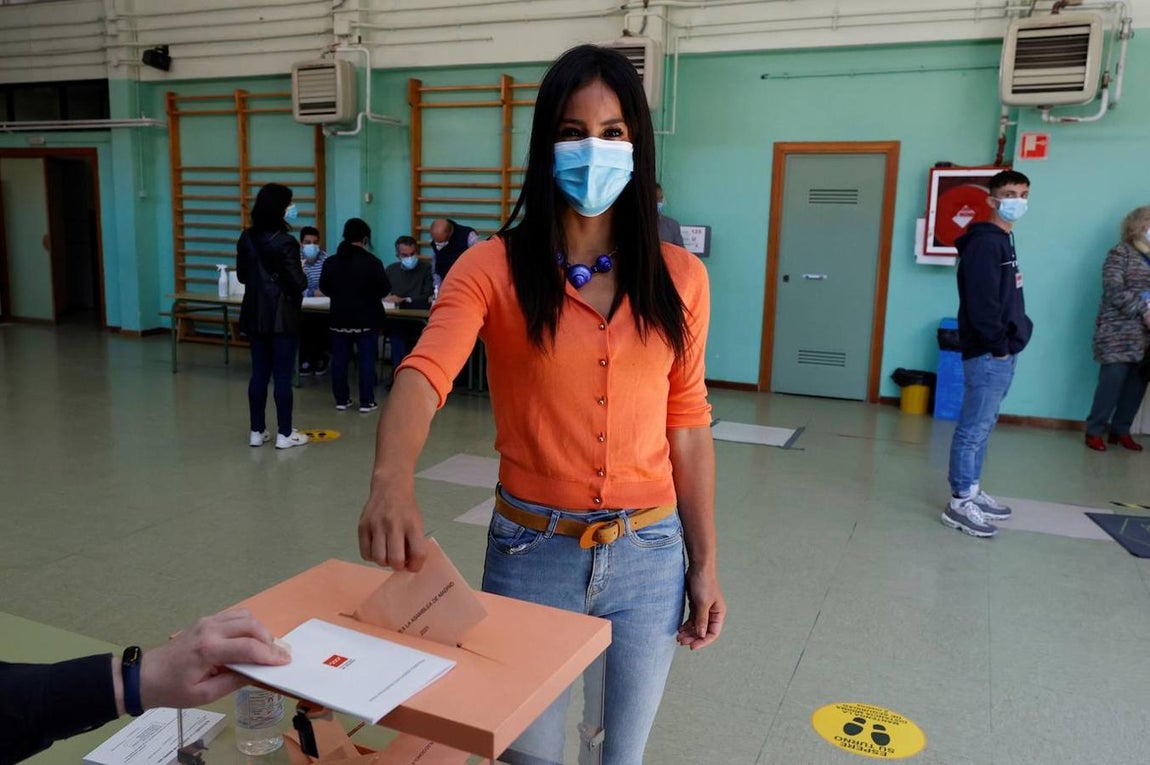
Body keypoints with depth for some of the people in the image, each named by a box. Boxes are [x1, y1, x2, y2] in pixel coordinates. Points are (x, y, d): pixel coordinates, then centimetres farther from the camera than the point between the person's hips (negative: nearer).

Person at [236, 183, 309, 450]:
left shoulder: (246, 238, 5)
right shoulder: (286, 242, -17)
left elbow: (242, 276, 13)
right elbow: (297, 283, -17)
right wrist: (302, 273, 3)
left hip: (255, 314, 7)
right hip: (283, 315, -6)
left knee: (259, 372, 12)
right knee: (283, 375, 0)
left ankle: (257, 431, 18)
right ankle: (284, 434, 7)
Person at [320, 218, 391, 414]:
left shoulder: (331, 262, 1)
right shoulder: (372, 262, -12)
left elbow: (324, 288, 10)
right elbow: (385, 289, -9)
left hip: (339, 318, 4)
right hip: (367, 318, -4)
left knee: (339, 359, 10)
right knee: (366, 360, 2)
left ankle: (341, 399, 16)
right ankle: (366, 401, 4)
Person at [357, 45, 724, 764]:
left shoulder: (679, 277, -1)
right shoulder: (493, 267, -9)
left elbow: (687, 425, 4)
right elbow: (424, 374, -25)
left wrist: (704, 562, 6)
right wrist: (393, 479, -46)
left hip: (648, 554, 2)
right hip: (531, 549, -2)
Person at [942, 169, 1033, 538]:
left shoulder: (1003, 241, 19)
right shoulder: (985, 243, -13)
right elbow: (981, 303, -22)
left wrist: (1009, 343, 12)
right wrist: (999, 346, -17)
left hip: (1002, 352, 10)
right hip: (988, 354, -10)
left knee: (982, 427, 15)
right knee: (974, 429, -6)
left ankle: (972, 492, 24)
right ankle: (960, 503, -1)